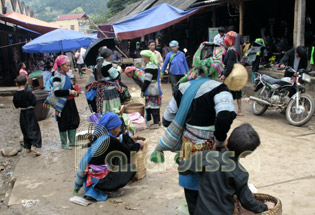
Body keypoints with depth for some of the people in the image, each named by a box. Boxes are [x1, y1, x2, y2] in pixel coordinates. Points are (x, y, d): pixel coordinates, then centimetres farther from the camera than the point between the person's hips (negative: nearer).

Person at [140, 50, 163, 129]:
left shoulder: (149, 66, -18)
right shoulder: (155, 65, 14)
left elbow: (147, 80, -20)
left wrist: (142, 91, -13)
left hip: (151, 89, -10)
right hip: (156, 88, 10)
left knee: (152, 106, -5)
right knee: (156, 104, 16)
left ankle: (156, 123, -2)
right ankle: (158, 120, 25)